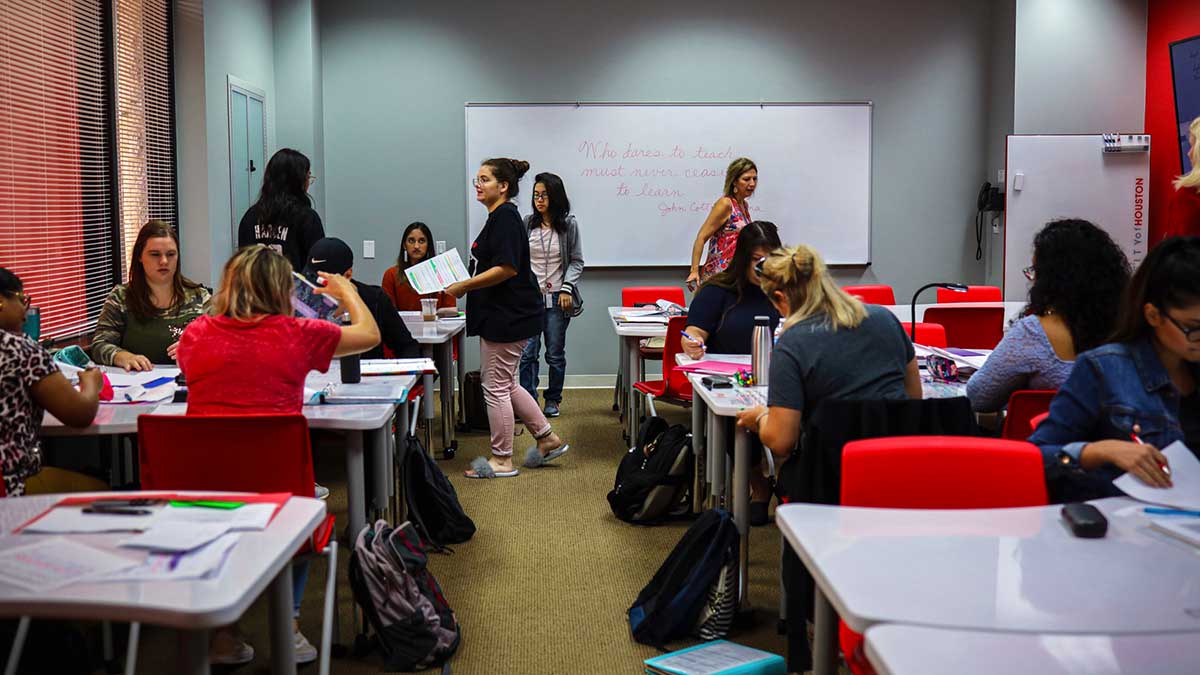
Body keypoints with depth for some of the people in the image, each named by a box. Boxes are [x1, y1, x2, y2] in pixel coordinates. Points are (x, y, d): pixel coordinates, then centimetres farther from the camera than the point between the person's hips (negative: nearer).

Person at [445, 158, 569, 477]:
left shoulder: (506, 218, -16)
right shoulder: (498, 217, 15)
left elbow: (506, 268, -26)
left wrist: (463, 286, -20)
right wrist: (464, 286, 13)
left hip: (508, 317, -10)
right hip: (502, 315, 10)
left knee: (496, 386, -1)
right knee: (504, 384, 17)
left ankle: (501, 460, 10)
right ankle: (547, 438, 25)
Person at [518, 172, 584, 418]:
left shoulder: (569, 224, 0)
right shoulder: (526, 224, 3)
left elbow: (577, 261, 3)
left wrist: (567, 288, -9)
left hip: (557, 298, -1)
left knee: (555, 353, 7)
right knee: (527, 353, -6)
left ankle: (553, 400, 21)